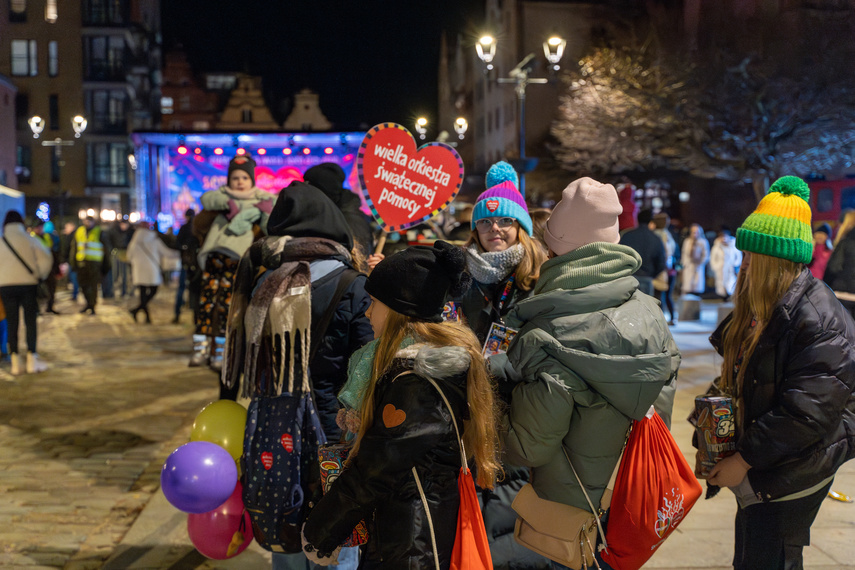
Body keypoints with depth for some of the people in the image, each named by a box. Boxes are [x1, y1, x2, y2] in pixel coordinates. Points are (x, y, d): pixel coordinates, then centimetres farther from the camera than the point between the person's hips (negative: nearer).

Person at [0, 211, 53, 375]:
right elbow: (46, 258, -8)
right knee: (30, 322, 4)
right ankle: (32, 361, 1)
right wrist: (40, 275, 4)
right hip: (28, 284, -1)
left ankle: (15, 363, 6)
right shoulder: (30, 239, -1)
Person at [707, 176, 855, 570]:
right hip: (756, 473, 9)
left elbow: (807, 411, -27)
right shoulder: (760, 306, 7)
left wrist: (744, 460, -21)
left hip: (789, 482, -9)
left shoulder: (819, 319, -23)